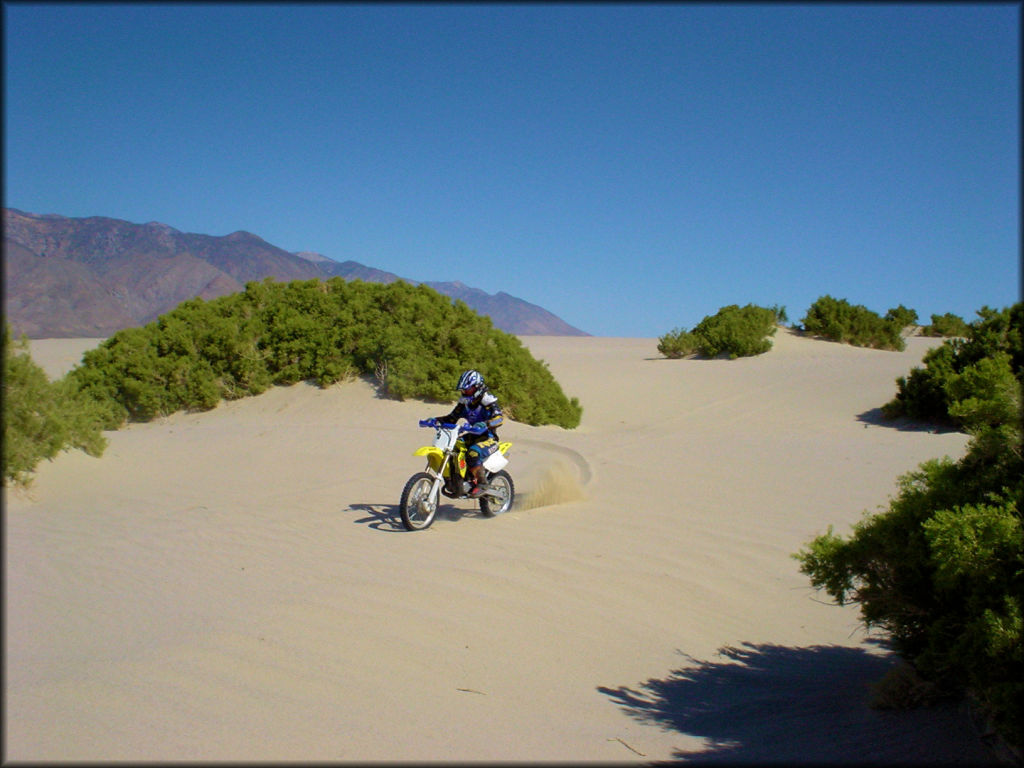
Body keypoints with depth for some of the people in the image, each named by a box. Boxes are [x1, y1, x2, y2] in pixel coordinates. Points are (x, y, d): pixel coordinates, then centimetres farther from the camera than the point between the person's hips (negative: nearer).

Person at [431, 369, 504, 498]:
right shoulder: (464, 401, 9)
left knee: (473, 453, -36)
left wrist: (485, 424, -46)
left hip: (489, 437, -8)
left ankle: (481, 484, -21)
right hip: (473, 436, 8)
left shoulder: (487, 399, -13)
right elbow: (452, 417, 15)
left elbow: (499, 418, -27)